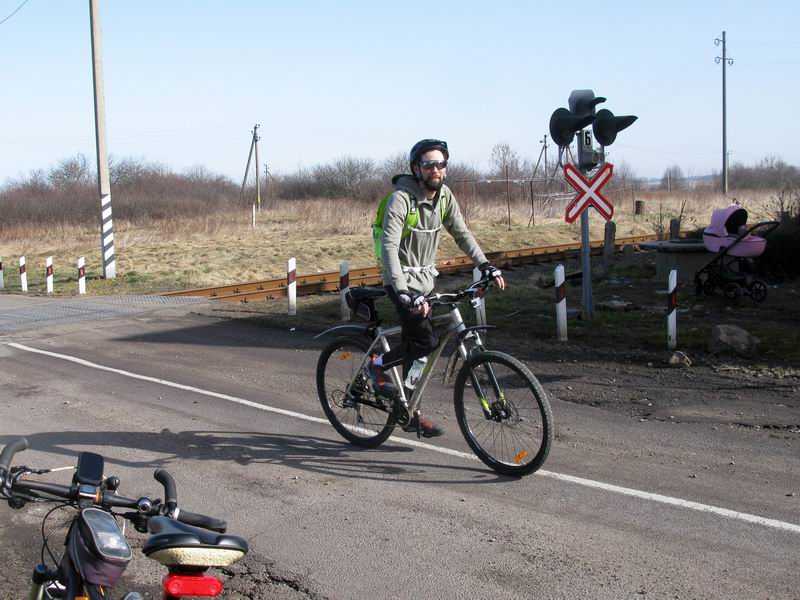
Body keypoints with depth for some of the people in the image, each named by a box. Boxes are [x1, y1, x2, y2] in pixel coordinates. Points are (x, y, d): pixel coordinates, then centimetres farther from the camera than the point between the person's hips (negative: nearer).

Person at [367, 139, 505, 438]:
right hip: (402, 278, -7)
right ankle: (377, 365, 7)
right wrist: (403, 292, -40)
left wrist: (486, 265, -5)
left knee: (415, 345, 10)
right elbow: (389, 246, -30)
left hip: (425, 278, 7)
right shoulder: (402, 199, -21)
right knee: (426, 341, -18)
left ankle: (411, 414, 20)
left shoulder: (444, 195, 1)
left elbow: (461, 233, 8)